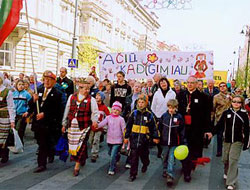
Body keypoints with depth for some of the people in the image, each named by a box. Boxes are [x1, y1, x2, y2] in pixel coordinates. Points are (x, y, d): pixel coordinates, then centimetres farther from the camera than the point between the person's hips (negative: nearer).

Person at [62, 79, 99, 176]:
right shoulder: (72, 97, 6)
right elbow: (67, 111, 12)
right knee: (72, 144, 10)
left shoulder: (91, 99, -3)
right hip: (72, 125, 4)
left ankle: (77, 166, 3)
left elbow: (95, 112, -5)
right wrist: (64, 124, 14)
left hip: (84, 126, -4)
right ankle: (82, 159, 33)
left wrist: (94, 120, -26)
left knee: (81, 145, -7)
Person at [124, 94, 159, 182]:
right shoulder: (134, 113, 0)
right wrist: (126, 136, 6)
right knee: (133, 156, -1)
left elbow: (153, 127, 6)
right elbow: (128, 126, 5)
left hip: (144, 138, 0)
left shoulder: (149, 115, -2)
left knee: (144, 155, 15)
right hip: (134, 138, 0)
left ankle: (145, 165, 48)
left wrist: (155, 137, 6)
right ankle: (133, 174, 8)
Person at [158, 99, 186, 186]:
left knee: (171, 159, -7)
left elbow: (182, 130, -2)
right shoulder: (164, 116, -1)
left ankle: (170, 176, -4)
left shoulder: (179, 117, -6)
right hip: (165, 141, 3)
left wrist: (182, 142, -2)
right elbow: (160, 128, 7)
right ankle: (165, 170, 37)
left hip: (174, 142, -3)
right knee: (165, 158, 17)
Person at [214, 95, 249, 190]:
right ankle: (227, 173, 39)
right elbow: (219, 125, 1)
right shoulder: (226, 112, 0)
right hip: (227, 140, 3)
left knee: (233, 160, -8)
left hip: (238, 141, -2)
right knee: (225, 159, 10)